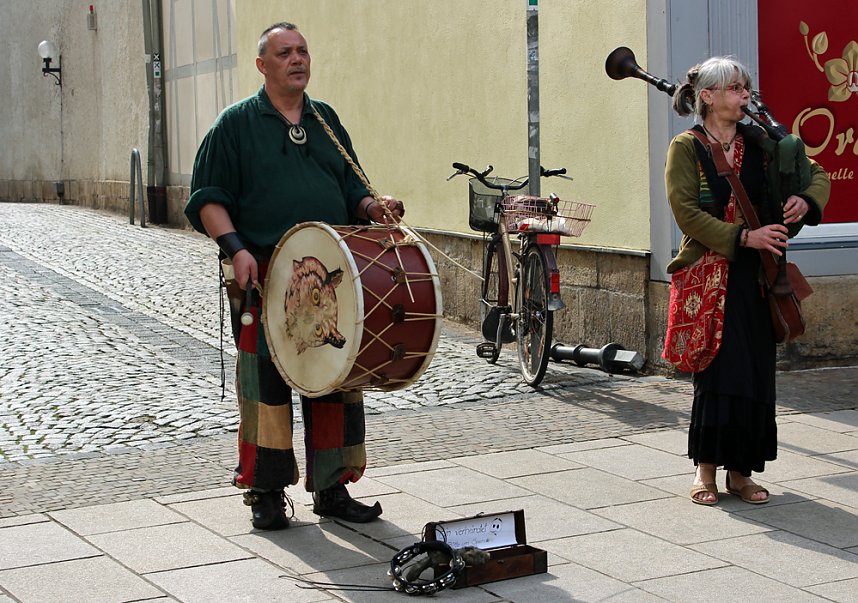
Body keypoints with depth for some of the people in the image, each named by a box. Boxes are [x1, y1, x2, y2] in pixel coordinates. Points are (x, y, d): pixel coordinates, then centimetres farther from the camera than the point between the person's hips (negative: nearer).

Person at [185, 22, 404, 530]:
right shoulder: (237, 123, 1)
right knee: (266, 386, -1)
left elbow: (350, 189, 21)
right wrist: (236, 247, -18)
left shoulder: (327, 120, 16)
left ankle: (332, 488, 18)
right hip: (264, 278, -4)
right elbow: (207, 199, -3)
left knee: (337, 383, 7)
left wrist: (373, 207, -1)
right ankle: (266, 492, 11)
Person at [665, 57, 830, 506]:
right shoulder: (686, 148, -4)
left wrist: (806, 200, -9)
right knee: (717, 371, -8)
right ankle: (706, 468, 6)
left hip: (754, 275, 4)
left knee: (756, 371, 2)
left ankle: (740, 469, 12)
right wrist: (743, 237, -19)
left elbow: (817, 174, 14)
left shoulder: (759, 143, 8)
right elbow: (686, 211, -12)